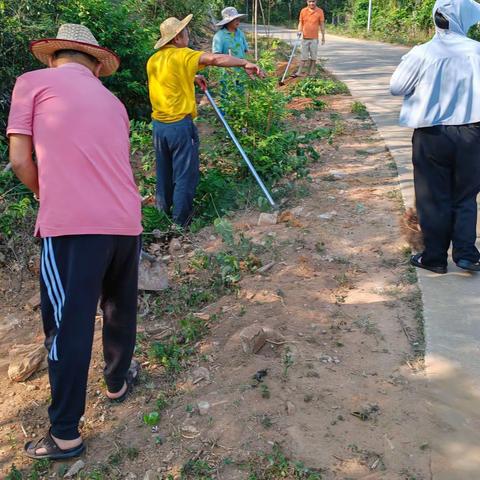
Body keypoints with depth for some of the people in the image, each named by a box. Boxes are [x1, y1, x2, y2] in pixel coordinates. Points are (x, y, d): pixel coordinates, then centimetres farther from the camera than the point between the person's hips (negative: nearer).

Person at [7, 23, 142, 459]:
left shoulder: (32, 82, 9)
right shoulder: (113, 102, 23)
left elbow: (20, 162, 3)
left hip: (72, 225, -5)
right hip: (126, 221, 5)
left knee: (69, 326, 4)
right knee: (120, 309, 23)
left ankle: (65, 435, 16)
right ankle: (118, 382, 44)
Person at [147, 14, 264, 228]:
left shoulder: (153, 60, 9)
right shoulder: (181, 56, -13)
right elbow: (215, 58, -23)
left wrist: (192, 78, 25)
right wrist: (245, 63, -21)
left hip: (159, 124, 7)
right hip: (180, 124, -7)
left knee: (164, 171, 21)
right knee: (185, 175, 4)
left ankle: (163, 209, 34)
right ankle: (181, 220, 11)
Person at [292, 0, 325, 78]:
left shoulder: (320, 11, -2)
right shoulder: (303, 11, 1)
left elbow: (322, 24, 2)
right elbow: (300, 22, 7)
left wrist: (323, 37, 2)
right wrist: (299, 31, -12)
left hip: (314, 38, -1)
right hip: (305, 38, 1)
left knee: (313, 56, 6)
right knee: (304, 56, 5)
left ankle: (311, 72, 15)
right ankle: (299, 72, 5)